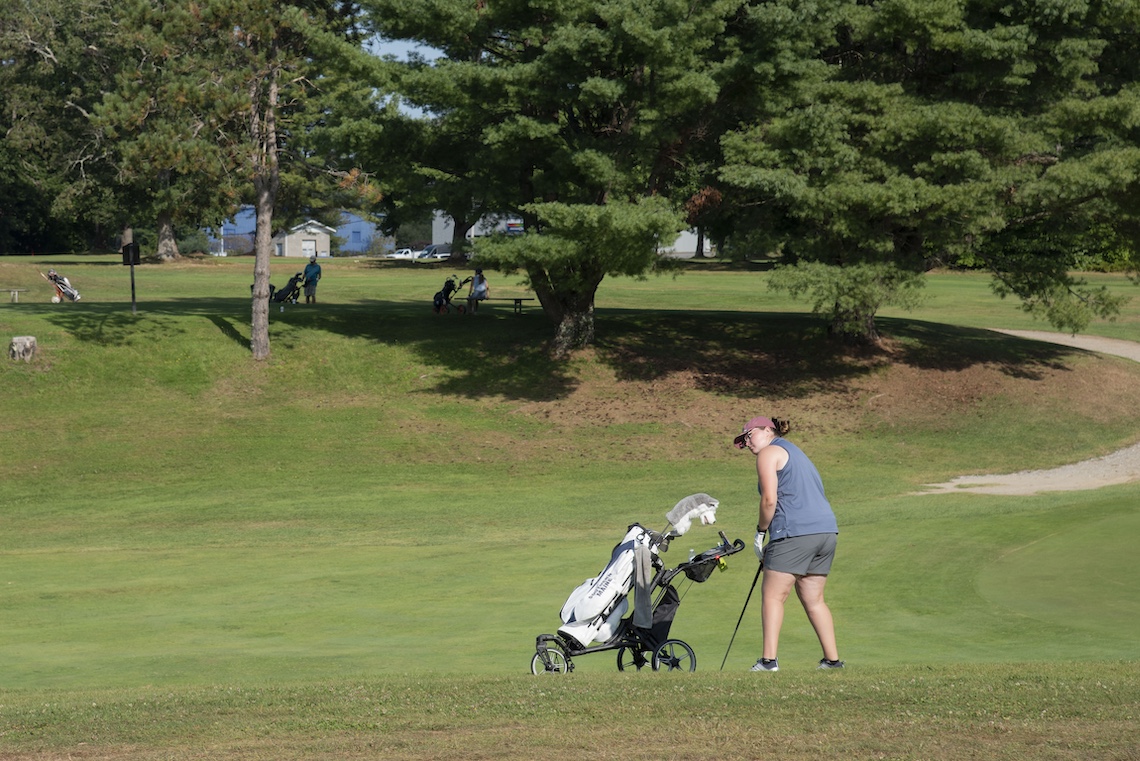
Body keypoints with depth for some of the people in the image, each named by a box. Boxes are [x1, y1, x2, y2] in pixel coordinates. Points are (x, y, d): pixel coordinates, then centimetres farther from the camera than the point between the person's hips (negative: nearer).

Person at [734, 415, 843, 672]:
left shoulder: (769, 452, 0)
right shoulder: (795, 452, 27)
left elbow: (769, 499, -12)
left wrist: (760, 532, 2)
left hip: (796, 532, -9)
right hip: (826, 529, 9)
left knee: (773, 595, -3)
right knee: (813, 599, 14)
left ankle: (769, 661, -9)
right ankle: (833, 661, 11)